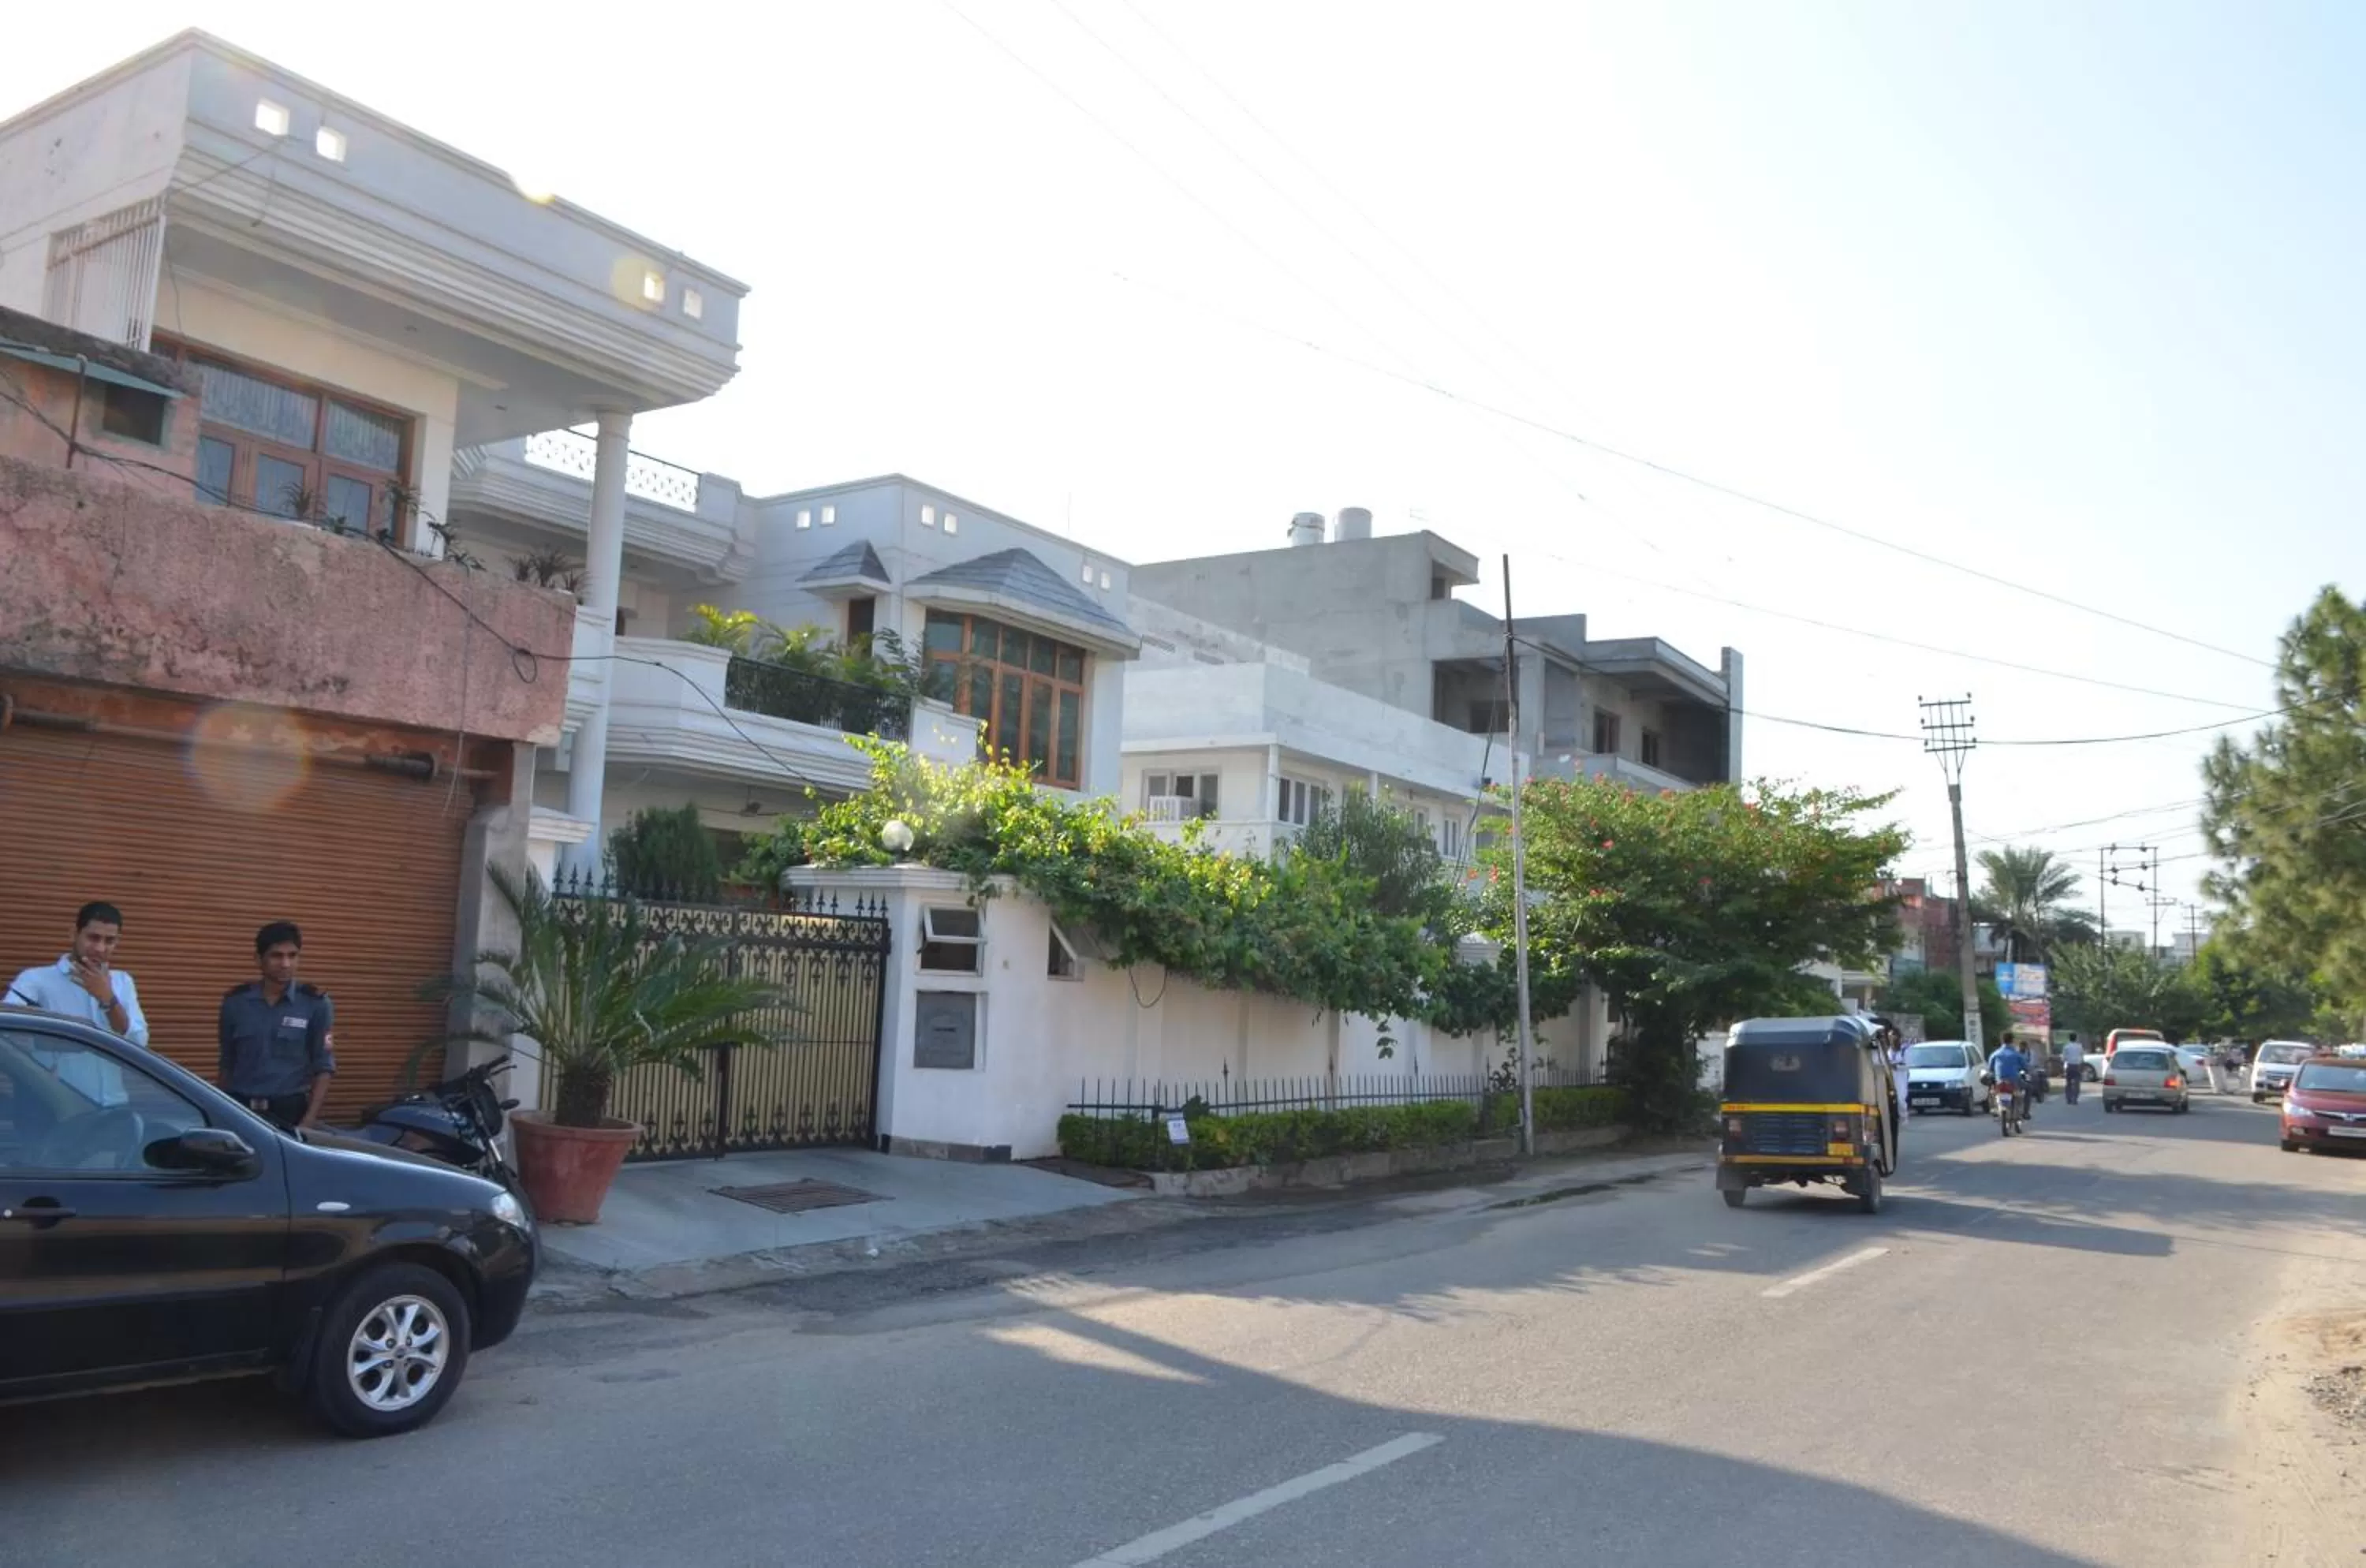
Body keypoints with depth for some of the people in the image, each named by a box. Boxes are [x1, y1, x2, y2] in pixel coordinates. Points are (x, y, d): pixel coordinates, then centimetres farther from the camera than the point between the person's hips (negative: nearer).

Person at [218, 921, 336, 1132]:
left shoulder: (315, 1003, -2)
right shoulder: (235, 1002, 5)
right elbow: (227, 1063, 14)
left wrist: (310, 1120, -11)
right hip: (240, 1109, 2)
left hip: (290, 1110, -2)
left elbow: (324, 1067, -2)